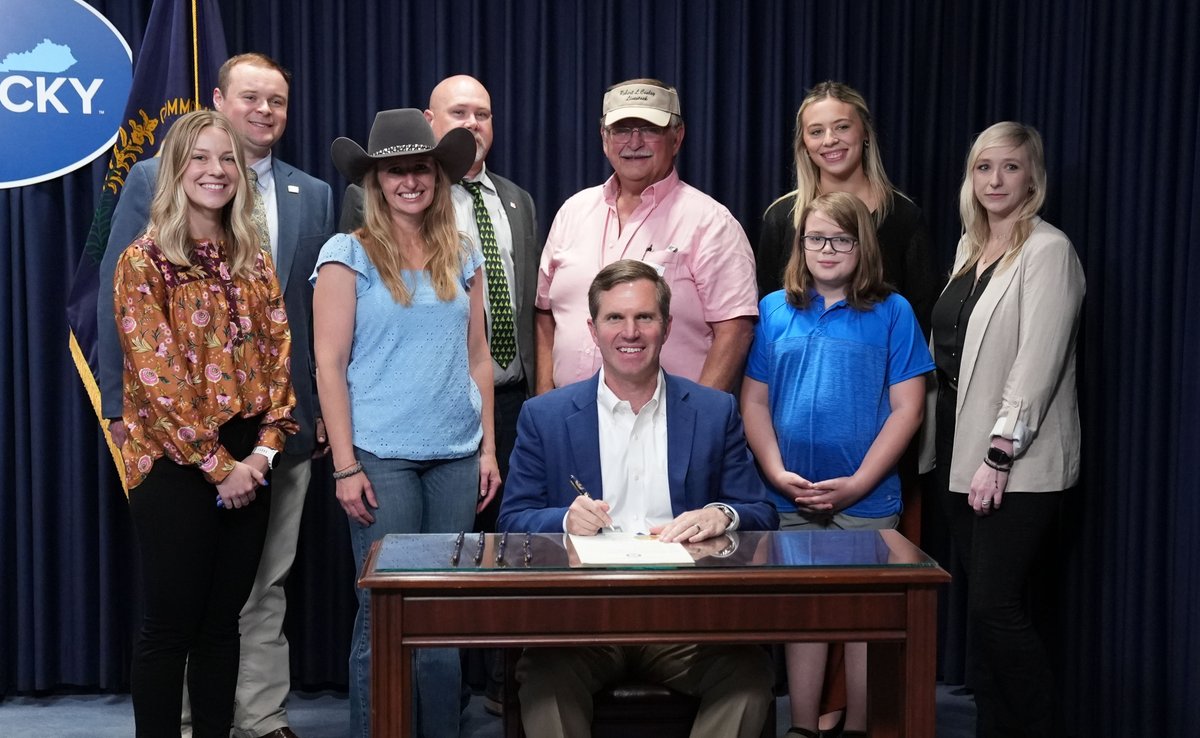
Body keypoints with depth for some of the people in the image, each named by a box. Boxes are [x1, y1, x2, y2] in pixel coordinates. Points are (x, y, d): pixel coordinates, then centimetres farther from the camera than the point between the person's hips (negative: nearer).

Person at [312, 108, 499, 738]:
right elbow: (329, 364, -5)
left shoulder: (462, 255, 10)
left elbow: (477, 356, 13)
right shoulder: (348, 254, -2)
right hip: (382, 457, -4)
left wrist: (489, 448, 8)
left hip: (456, 456, 4)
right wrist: (345, 465, -10)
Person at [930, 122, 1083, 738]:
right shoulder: (969, 247, 14)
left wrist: (998, 456, -19)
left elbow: (1037, 364, -17)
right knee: (983, 605, 11)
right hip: (959, 448, 7)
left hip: (1016, 464, -7)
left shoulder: (1048, 251, -9)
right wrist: (950, 443, 10)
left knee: (995, 607, -9)